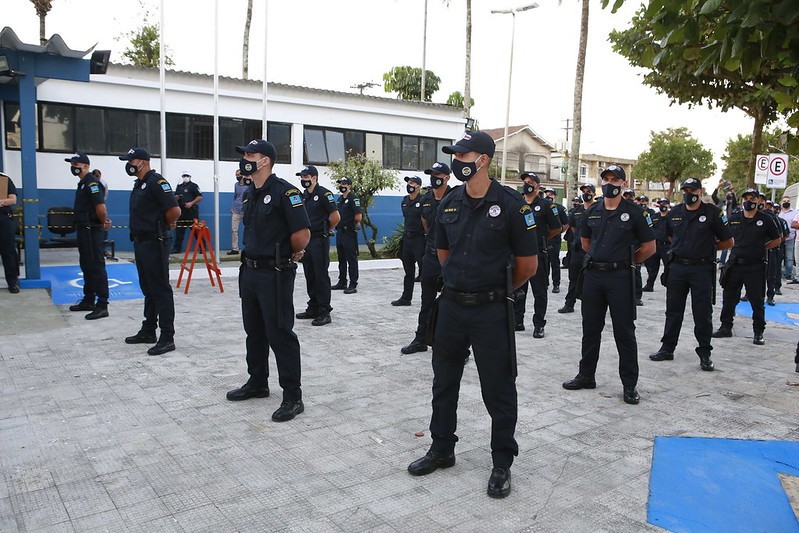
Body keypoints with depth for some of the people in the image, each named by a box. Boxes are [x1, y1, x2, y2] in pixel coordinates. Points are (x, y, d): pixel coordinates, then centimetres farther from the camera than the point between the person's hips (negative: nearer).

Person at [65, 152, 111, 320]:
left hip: (92, 230, -11)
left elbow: (101, 207, -25)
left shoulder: (92, 182, -15)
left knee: (96, 267, -9)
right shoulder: (83, 183, 17)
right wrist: (104, 221, 11)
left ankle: (102, 305, -8)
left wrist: (104, 222, -10)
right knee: (86, 266, 16)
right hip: (83, 230, 11)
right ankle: (88, 300, 25)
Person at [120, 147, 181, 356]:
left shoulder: (156, 182, -15)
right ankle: (148, 331, 27)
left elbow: (175, 210, -24)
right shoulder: (139, 184, 15)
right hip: (141, 242, 10)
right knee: (148, 289, 17)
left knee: (161, 291, -7)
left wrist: (164, 224, -7)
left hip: (154, 244, -10)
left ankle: (167, 338, -3)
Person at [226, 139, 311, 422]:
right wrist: (251, 255, 15)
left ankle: (292, 397, 6)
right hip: (251, 271, 9)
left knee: (280, 335, -4)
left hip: (275, 274, -9)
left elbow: (302, 233, -21)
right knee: (254, 331, 18)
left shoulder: (284, 192, -16)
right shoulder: (250, 194, 12)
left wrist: (290, 255, -6)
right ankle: (257, 383, 35)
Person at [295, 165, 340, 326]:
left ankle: (324, 311, 0)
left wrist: (327, 230, -3)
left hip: (319, 241, -8)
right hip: (306, 240, 8)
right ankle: (313, 308, 22)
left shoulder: (324, 194, -10)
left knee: (321, 276, -5)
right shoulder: (304, 196, 14)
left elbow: (336, 217, -16)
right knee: (310, 276, 12)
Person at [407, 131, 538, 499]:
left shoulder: (509, 203, -11)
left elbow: (528, 264, -4)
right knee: (444, 382, 16)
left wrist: (497, 289, 7)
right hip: (451, 305, 6)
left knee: (498, 389, 6)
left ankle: (502, 463, 23)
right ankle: (441, 449, 35)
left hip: (490, 310, -5)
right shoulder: (449, 203, 4)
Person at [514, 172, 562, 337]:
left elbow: (556, 229, 1)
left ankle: (539, 325, 9)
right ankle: (517, 321, 20)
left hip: (538, 255, -4)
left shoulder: (545, 205, -2)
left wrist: (540, 239, 6)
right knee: (517, 290, 10)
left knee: (539, 292, 2)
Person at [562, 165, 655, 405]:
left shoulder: (634, 213, -4)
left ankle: (630, 384, 11)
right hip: (593, 275, 4)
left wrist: (627, 261, 6)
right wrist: (599, 257, 14)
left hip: (620, 277, -4)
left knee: (624, 331, 2)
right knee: (590, 328, 12)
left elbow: (649, 247, 1)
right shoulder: (592, 212, 8)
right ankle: (586, 376, 24)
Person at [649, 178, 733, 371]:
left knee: (703, 313, 2)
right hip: (677, 267, 4)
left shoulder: (712, 213, -4)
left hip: (702, 269, -4)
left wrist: (708, 248, 2)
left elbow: (728, 242, 1)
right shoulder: (675, 212, 7)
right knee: (673, 311, 11)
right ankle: (667, 348, 22)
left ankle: (705, 354, 12)